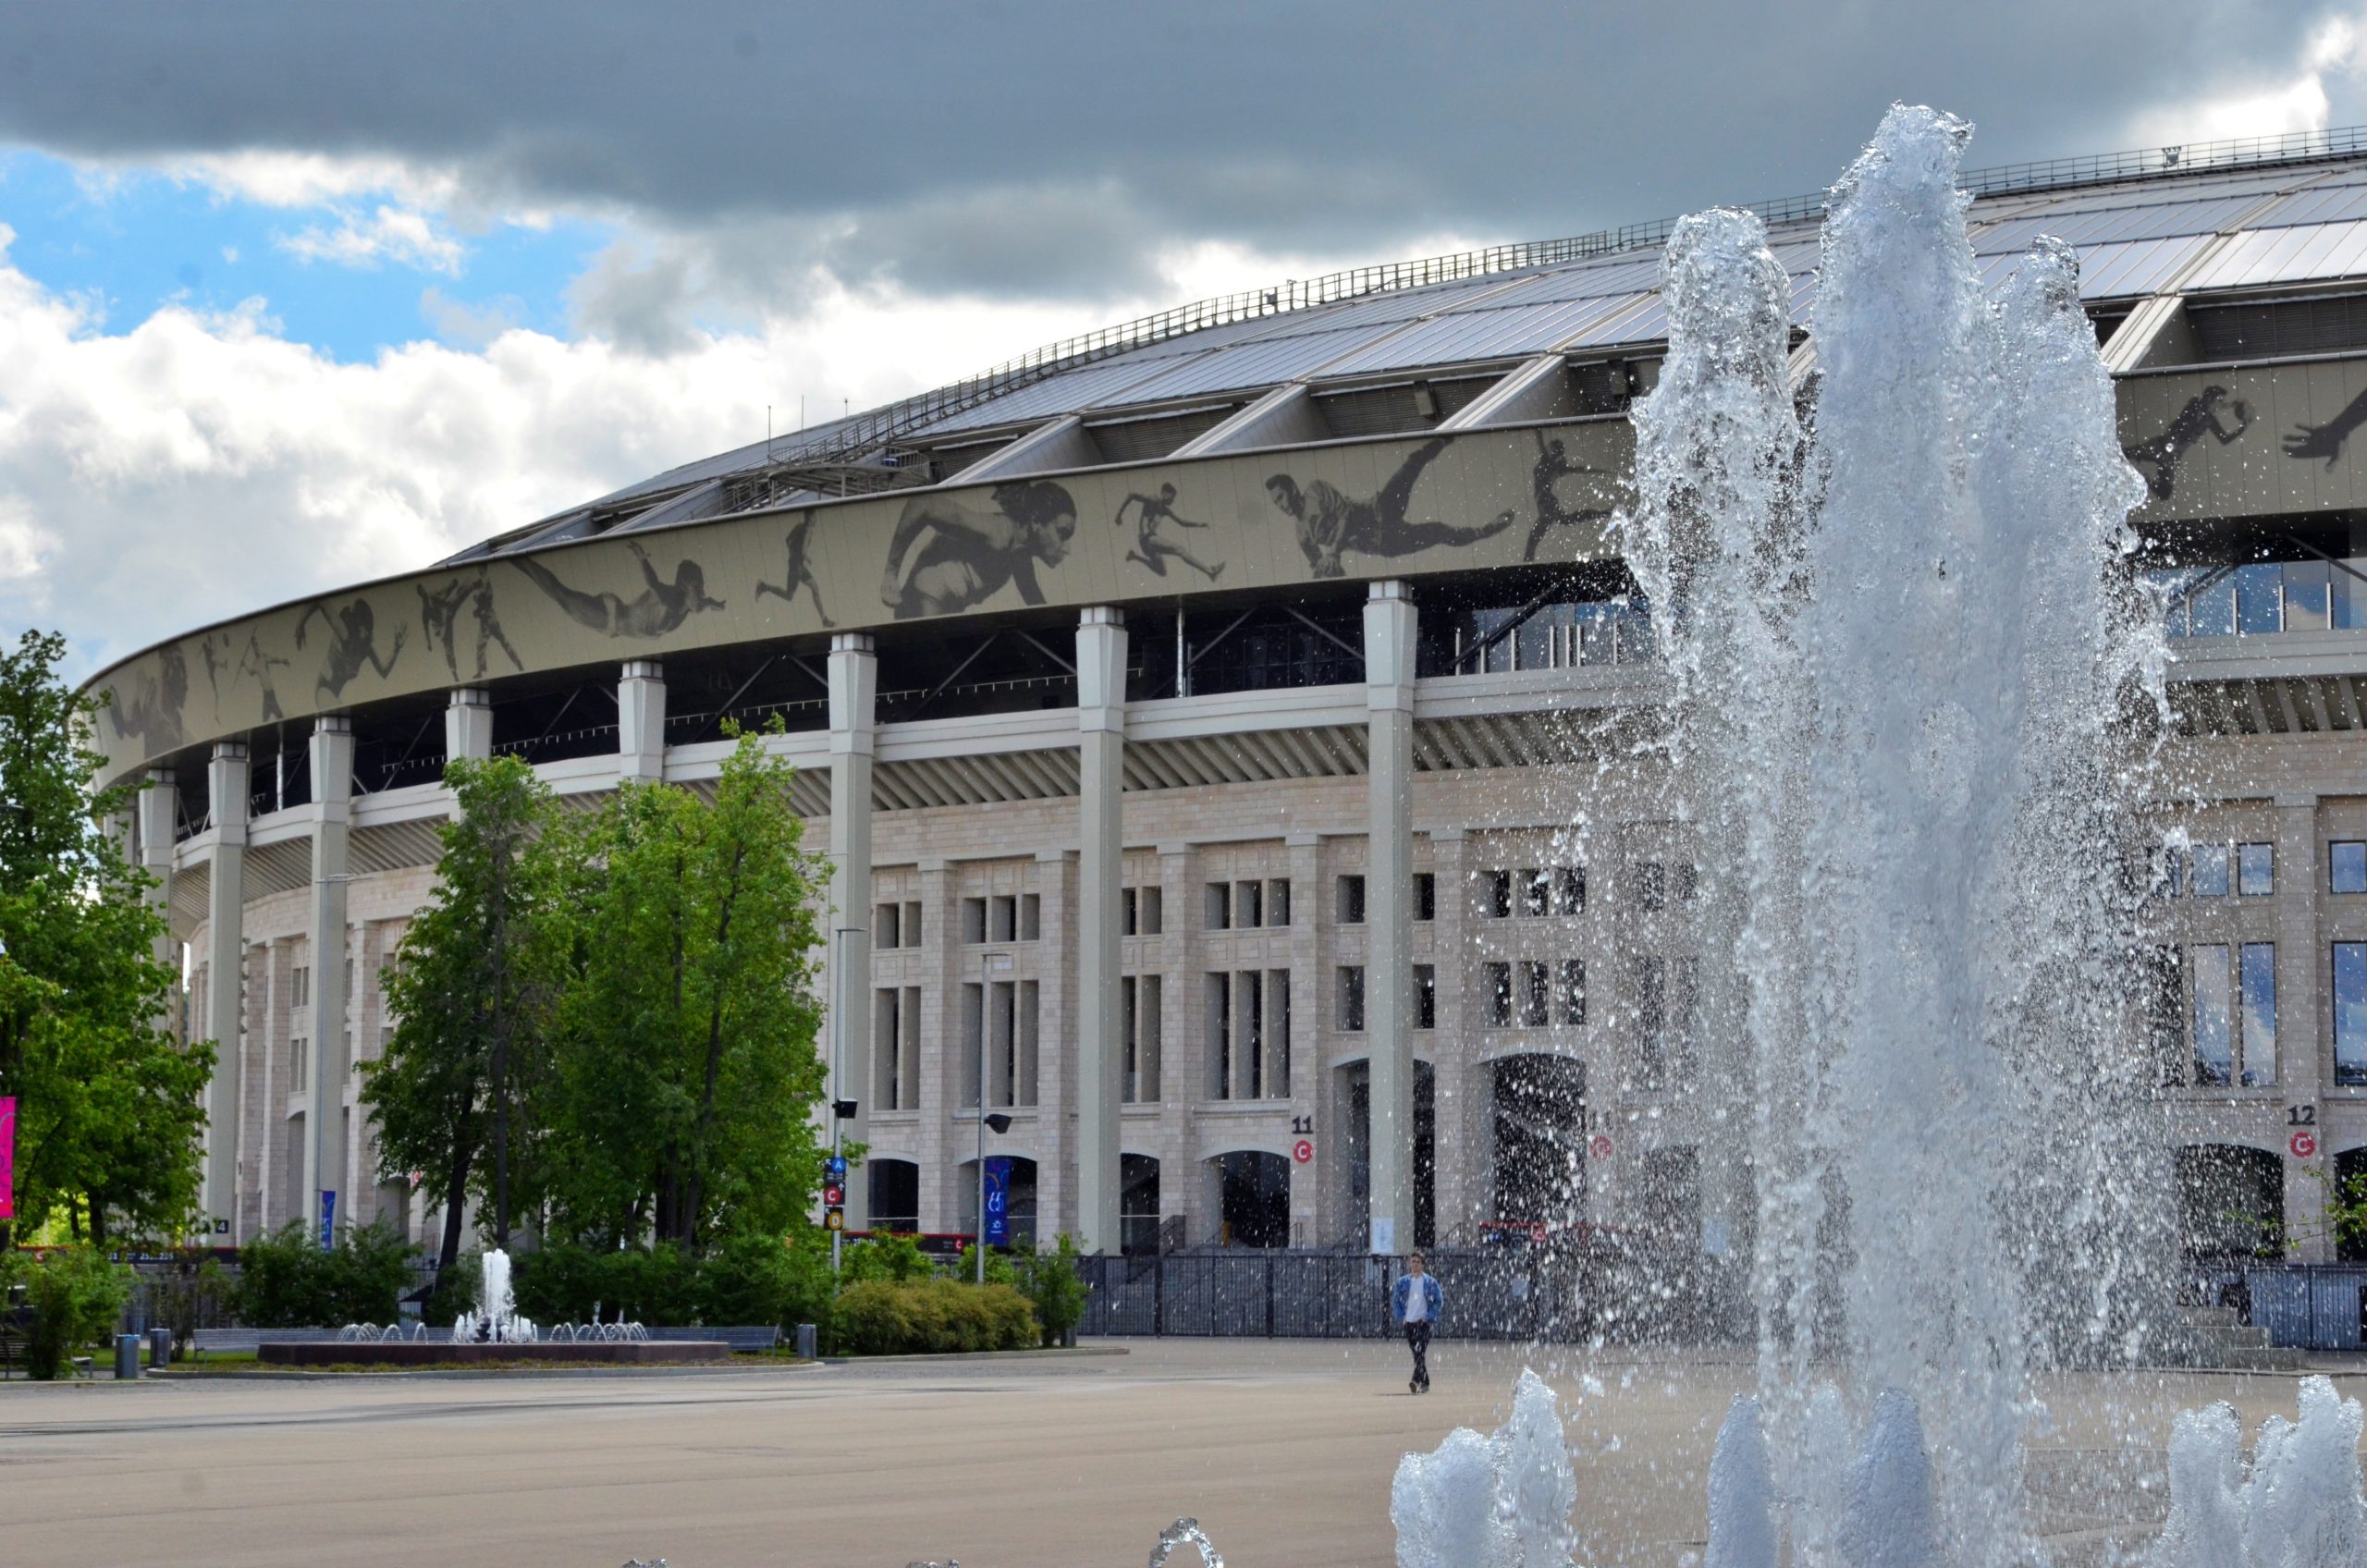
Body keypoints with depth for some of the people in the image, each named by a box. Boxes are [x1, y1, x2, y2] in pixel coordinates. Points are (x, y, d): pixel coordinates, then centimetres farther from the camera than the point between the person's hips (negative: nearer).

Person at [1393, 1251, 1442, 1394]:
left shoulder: (1430, 1282, -1)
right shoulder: (1403, 1281, 8)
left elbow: (1439, 1301, 0)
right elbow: (1397, 1300, 15)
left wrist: (1429, 1316, -9)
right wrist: (1401, 1316, 3)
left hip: (1423, 1322, -4)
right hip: (1409, 1323, 4)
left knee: (1420, 1352, -17)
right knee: (1416, 1354, 8)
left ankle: (1416, 1380, -29)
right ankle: (1425, 1383, 18)